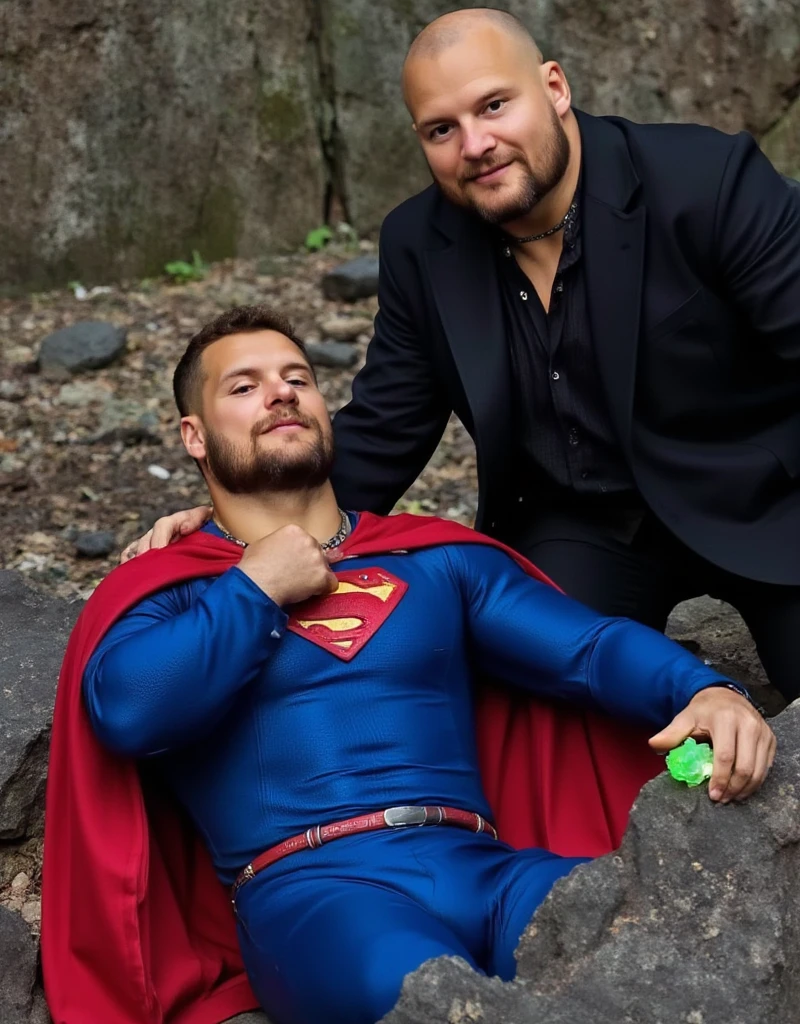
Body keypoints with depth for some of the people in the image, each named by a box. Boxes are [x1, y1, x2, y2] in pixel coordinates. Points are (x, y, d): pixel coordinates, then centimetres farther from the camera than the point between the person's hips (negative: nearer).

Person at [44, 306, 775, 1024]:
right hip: (308, 887, -3)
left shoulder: (437, 558, 22)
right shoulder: (167, 586, 14)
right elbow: (127, 714, -8)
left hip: (483, 867, 3)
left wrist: (704, 690, -12)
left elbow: (590, 645, 9)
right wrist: (257, 588, 3)